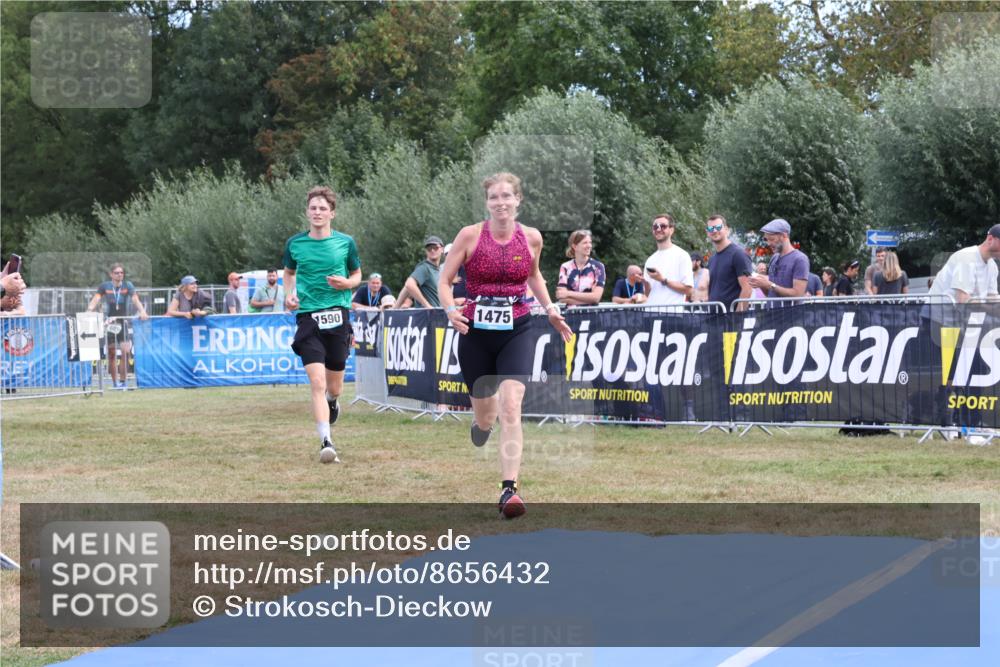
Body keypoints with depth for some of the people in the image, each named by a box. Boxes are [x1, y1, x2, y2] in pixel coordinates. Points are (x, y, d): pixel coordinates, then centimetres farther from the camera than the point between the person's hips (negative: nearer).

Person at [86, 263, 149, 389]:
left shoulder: (128, 285, 0)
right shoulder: (104, 286, 1)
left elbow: (135, 299, -13)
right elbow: (95, 300, -9)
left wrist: (142, 311, -30)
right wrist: (89, 311, -28)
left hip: (124, 322, 0)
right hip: (110, 323, 0)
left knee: (126, 351, -13)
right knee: (111, 354, 3)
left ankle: (123, 381, -2)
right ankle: (115, 382, 12)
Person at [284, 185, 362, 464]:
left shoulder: (345, 242, 2)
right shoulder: (295, 243, 4)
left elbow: (357, 274, 15)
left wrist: (347, 283, -7)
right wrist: (289, 294, 4)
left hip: (338, 315, 1)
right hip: (308, 316, -1)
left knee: (334, 386, 9)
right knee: (317, 381, -16)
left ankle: (332, 402, 47)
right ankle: (326, 443, -17)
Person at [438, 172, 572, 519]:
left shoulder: (532, 237, 1)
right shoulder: (470, 235, -5)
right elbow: (444, 281, -1)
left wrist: (550, 309, 9)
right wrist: (451, 310, -19)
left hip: (517, 331, 0)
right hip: (476, 331, 0)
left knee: (511, 407, -18)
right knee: (485, 415, 9)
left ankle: (509, 490, -20)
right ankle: (481, 422, 50)